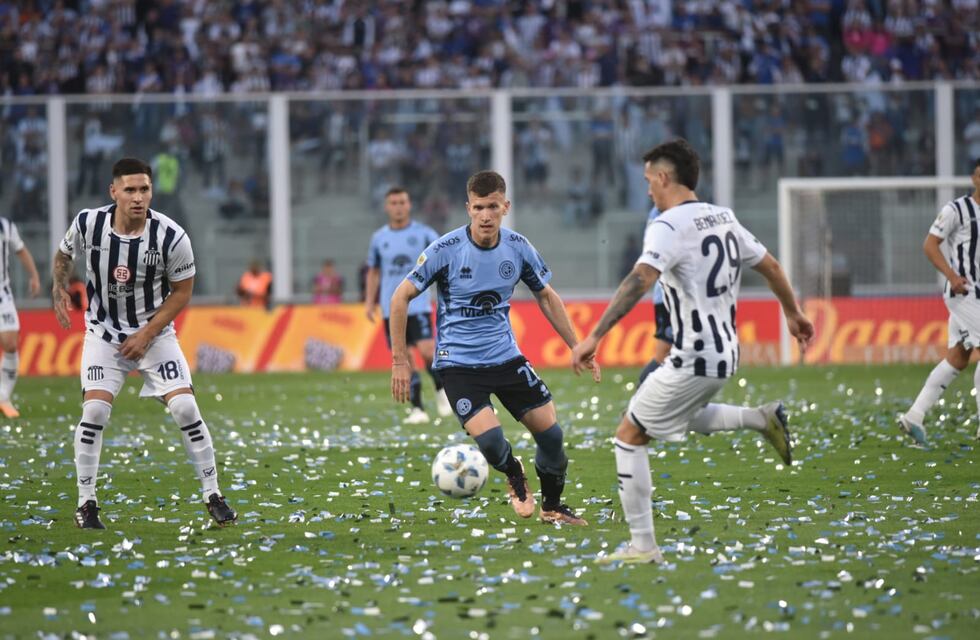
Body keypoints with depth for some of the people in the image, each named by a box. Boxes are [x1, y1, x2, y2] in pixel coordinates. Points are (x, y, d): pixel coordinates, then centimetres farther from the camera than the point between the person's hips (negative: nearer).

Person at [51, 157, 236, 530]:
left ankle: (213, 496, 3)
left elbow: (181, 292, -7)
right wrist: (59, 289, -9)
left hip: (155, 332, -1)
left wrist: (147, 335, -13)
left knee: (185, 408, -11)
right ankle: (86, 503, -1)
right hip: (104, 332, 1)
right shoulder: (87, 224, -15)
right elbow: (64, 254, 9)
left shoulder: (171, 237, -20)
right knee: (94, 410, -15)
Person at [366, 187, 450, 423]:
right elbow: (373, 271, 18)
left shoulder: (423, 233, 0)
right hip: (391, 309, 3)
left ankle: (441, 391, 9)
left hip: (418, 304, -3)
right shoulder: (379, 238, 9)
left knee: (427, 350, -17)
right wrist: (370, 301, 11)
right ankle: (417, 409, 7)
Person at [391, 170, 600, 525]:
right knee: (489, 439, -23)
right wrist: (400, 361, -9)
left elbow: (546, 296, 12)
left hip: (506, 357, 4)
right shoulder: (446, 249, -15)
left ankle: (552, 506, 24)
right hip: (458, 362, -4)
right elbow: (401, 298, -7)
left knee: (550, 432, -2)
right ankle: (515, 476, 13)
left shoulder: (518, 247, -4)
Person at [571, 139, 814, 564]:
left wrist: (594, 336, -36)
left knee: (629, 436, 3)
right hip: (725, 354, 8)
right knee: (682, 418, 34)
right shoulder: (723, 218, 9)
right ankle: (762, 419, 15)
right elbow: (771, 267, 18)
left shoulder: (668, 226, -16)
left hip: (693, 360, -8)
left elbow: (640, 281, -30)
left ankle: (643, 546, 2)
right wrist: (793, 313, 34)